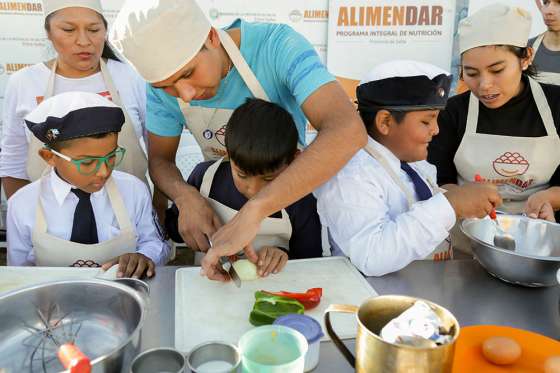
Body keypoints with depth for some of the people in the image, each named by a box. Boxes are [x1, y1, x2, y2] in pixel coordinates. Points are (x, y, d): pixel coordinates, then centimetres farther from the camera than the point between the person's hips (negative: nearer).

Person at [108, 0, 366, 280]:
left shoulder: (277, 45, -28)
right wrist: (185, 197, -27)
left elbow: (349, 131, -42)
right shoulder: (165, 76, -15)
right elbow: (160, 159, -4)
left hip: (293, 193, -1)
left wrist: (253, 210, -50)